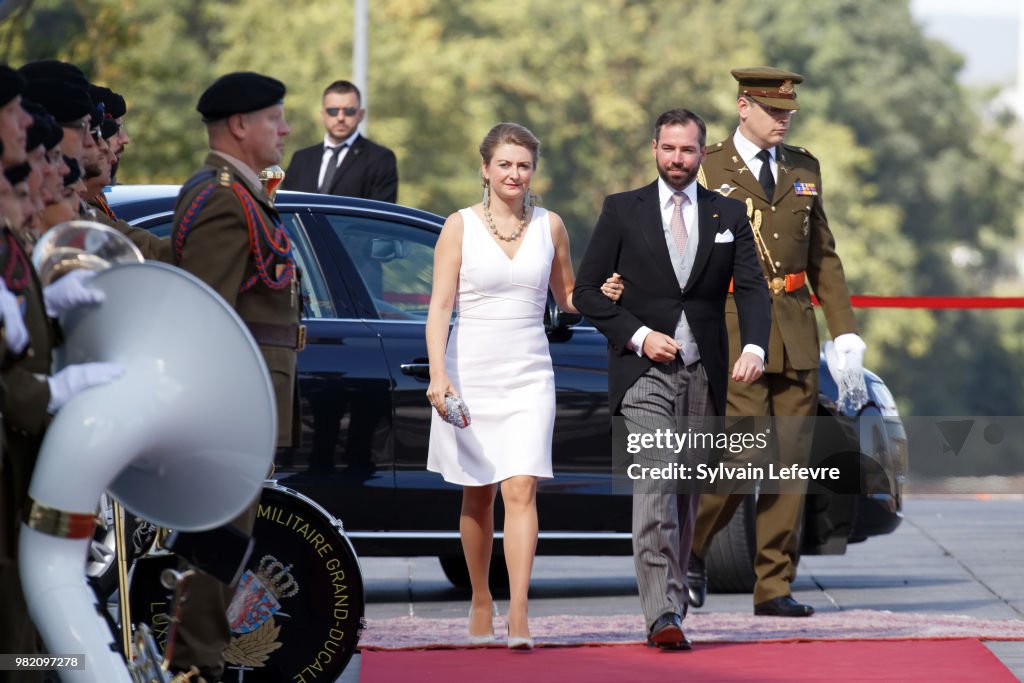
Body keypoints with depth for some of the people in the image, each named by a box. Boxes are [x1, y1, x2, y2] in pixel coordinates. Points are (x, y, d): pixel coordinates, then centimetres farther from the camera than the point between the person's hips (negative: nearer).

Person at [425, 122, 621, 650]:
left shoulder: (549, 227, 7)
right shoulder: (460, 226, -1)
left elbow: (566, 297, 18)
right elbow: (440, 306, -6)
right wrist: (437, 374, -18)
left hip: (529, 376, 1)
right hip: (470, 373, -1)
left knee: (520, 491, -13)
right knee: (478, 497, 9)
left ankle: (519, 615, -20)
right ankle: (481, 602, 27)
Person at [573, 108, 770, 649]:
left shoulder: (729, 216, 10)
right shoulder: (622, 211, 4)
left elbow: (752, 288, 1)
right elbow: (587, 290, 3)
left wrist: (754, 347, -18)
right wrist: (638, 336, -10)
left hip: (703, 375, 3)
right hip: (643, 371, -3)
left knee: (689, 493, 8)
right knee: (654, 485, -16)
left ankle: (671, 602, 20)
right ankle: (663, 615, -23)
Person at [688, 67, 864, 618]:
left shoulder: (803, 169, 14)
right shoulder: (706, 170, 0)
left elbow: (823, 256, 18)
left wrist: (843, 326, 10)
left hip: (795, 334, 5)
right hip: (734, 331, -5)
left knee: (791, 464, 2)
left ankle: (773, 587, 6)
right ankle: (692, 547, 11)